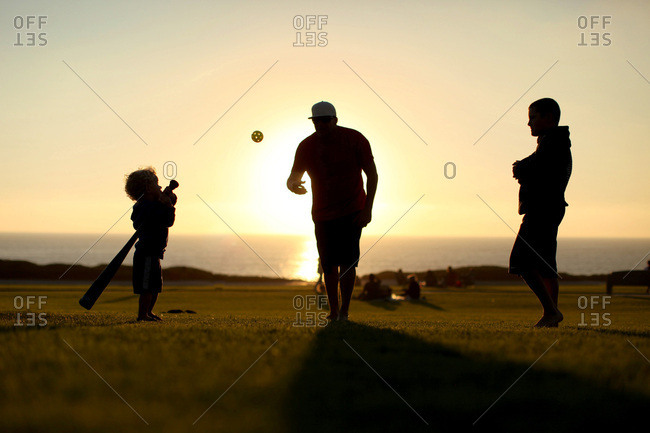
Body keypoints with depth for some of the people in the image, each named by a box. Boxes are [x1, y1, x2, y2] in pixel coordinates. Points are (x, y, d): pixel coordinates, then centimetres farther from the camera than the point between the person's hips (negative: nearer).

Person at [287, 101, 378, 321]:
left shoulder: (354, 139, -9)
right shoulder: (306, 146, -3)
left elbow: (372, 174, -4)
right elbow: (293, 177, 2)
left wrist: (367, 209, -11)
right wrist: (293, 185, -26)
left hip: (352, 212, -3)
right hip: (322, 214, 3)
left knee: (347, 261, -14)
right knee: (329, 265, 3)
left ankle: (344, 311, -6)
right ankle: (333, 312, 16)